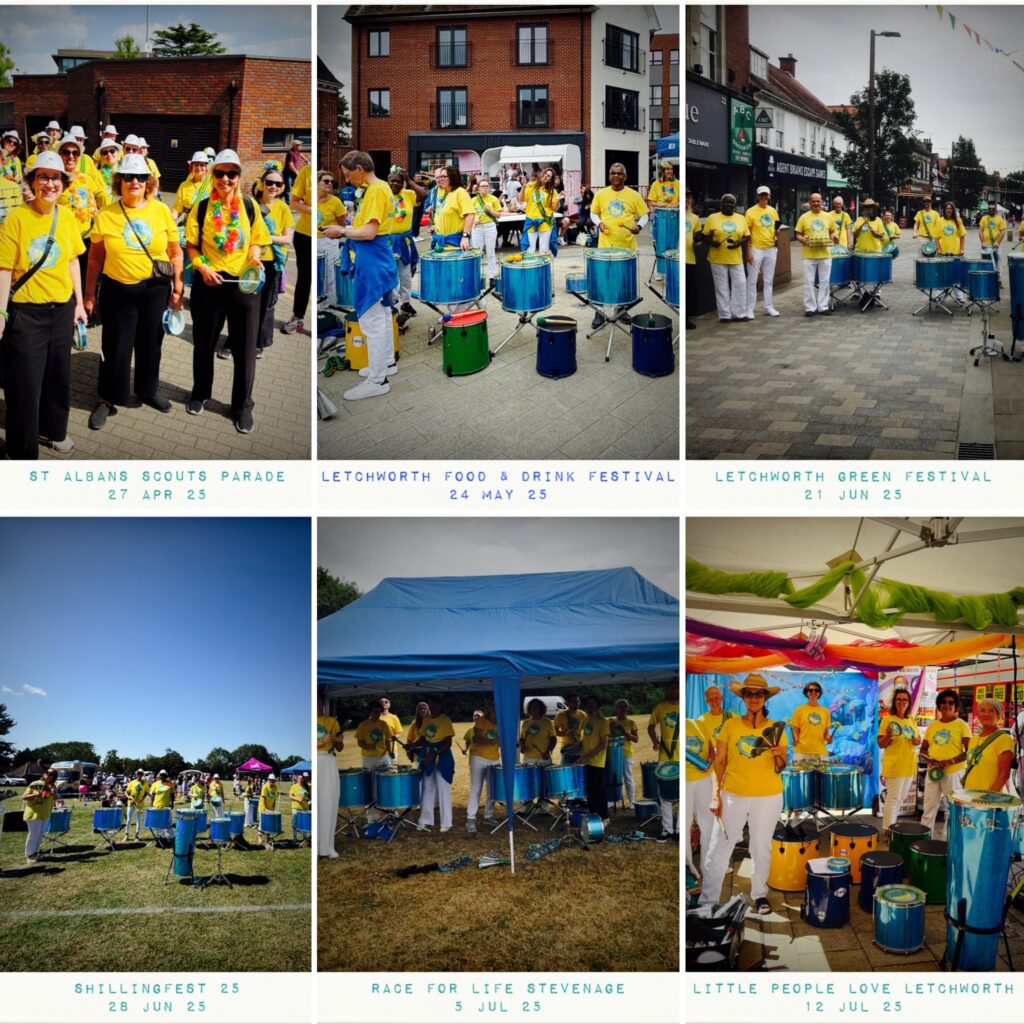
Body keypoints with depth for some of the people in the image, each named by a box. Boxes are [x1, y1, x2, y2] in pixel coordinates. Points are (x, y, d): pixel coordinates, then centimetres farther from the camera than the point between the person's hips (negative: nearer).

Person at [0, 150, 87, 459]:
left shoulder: (67, 216, 1)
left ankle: (54, 429, 41)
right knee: (25, 382, 3)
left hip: (62, 308, 5)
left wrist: (79, 303, 10)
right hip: (25, 311, -5)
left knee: (59, 373, 18)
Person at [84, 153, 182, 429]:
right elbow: (95, 257, 0)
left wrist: (178, 288, 2)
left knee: (150, 343, 16)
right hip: (117, 290, -2)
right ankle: (107, 399, 20)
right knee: (116, 346, 4)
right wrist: (89, 293, 1)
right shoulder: (106, 215, -7)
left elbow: (175, 253, 4)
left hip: (155, 289, 2)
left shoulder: (161, 211, -4)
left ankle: (148, 390, 36)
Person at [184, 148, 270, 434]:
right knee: (204, 342, 14)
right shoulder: (202, 207, -1)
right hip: (209, 282, 0)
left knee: (244, 346, 2)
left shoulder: (250, 206, 1)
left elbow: (256, 241, 9)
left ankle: (242, 405, 15)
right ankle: (200, 393, 35)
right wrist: (202, 267, -15)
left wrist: (255, 256, -12)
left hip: (243, 282, 0)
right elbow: (191, 245, 1)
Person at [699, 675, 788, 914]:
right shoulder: (730, 725, -1)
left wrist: (778, 755, -18)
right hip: (733, 795, 0)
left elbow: (780, 768, 4)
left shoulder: (775, 729, 1)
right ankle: (707, 900, 7)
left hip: (768, 797, 1)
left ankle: (760, 894, 30)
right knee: (718, 849, -1)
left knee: (761, 848, 13)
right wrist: (715, 795, -6)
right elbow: (719, 762, 1)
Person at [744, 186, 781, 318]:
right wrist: (748, 252, -12)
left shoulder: (773, 211, 7)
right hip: (756, 249, -5)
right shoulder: (751, 212, -7)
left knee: (769, 280, 11)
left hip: (771, 249, 5)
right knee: (752, 280, -2)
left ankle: (768, 307, 19)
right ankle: (749, 309, 3)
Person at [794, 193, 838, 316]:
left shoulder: (828, 216, 8)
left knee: (824, 282, 5)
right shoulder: (804, 217, 1)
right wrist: (802, 239, -17)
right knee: (809, 282, 0)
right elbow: (797, 234, 3)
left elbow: (834, 230, 16)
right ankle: (810, 307, 7)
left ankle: (823, 306, 13)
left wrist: (834, 236, -6)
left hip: (825, 255, 2)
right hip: (809, 255, -2)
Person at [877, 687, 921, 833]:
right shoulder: (887, 719, -11)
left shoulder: (911, 719, 7)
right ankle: (888, 829, -1)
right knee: (893, 798, -6)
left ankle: (892, 825, 27)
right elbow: (881, 744, -11)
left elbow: (918, 739, 18)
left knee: (901, 798, 15)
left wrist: (918, 741, -5)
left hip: (909, 765, 7)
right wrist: (888, 735, -31)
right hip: (894, 766, -7)